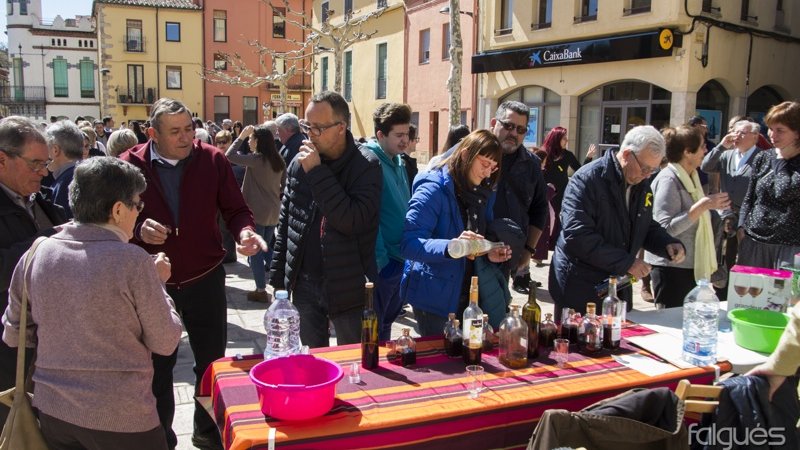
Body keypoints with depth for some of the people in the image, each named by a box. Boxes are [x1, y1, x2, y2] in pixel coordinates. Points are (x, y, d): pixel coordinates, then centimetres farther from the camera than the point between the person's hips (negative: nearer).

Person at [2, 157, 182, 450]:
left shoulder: (36, 254, -4)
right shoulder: (133, 261, -18)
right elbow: (165, 343, -10)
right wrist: (157, 283, 2)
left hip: (52, 411, 5)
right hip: (121, 418, -4)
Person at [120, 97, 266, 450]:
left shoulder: (213, 160, -6)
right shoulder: (130, 165, -7)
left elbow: (235, 209, -2)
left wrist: (245, 231, -23)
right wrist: (138, 229, -22)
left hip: (205, 280, 1)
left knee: (212, 360, 15)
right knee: (158, 365, 16)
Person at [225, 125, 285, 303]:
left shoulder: (256, 159, -16)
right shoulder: (278, 161, 4)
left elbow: (229, 156, -17)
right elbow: (283, 185, 11)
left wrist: (241, 136, -10)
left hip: (257, 212, -7)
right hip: (273, 211, 7)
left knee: (255, 251, 2)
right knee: (267, 248, 19)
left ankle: (261, 290, 4)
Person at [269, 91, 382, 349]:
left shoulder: (365, 166, -12)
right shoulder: (299, 163, 3)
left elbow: (353, 220, -26)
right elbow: (285, 224, 10)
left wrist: (317, 172, -22)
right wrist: (278, 278, 9)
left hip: (347, 287, -4)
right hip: (304, 283, 4)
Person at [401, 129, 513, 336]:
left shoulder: (479, 192, 8)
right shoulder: (434, 188, -16)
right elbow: (409, 244, -25)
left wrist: (489, 253, -4)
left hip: (467, 295, 7)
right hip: (434, 297, -7)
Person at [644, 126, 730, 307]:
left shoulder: (689, 177, 12)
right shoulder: (668, 180, -16)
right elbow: (667, 228, -24)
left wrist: (711, 205, 12)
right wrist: (702, 205, -25)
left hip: (690, 264, 9)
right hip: (671, 266, -9)